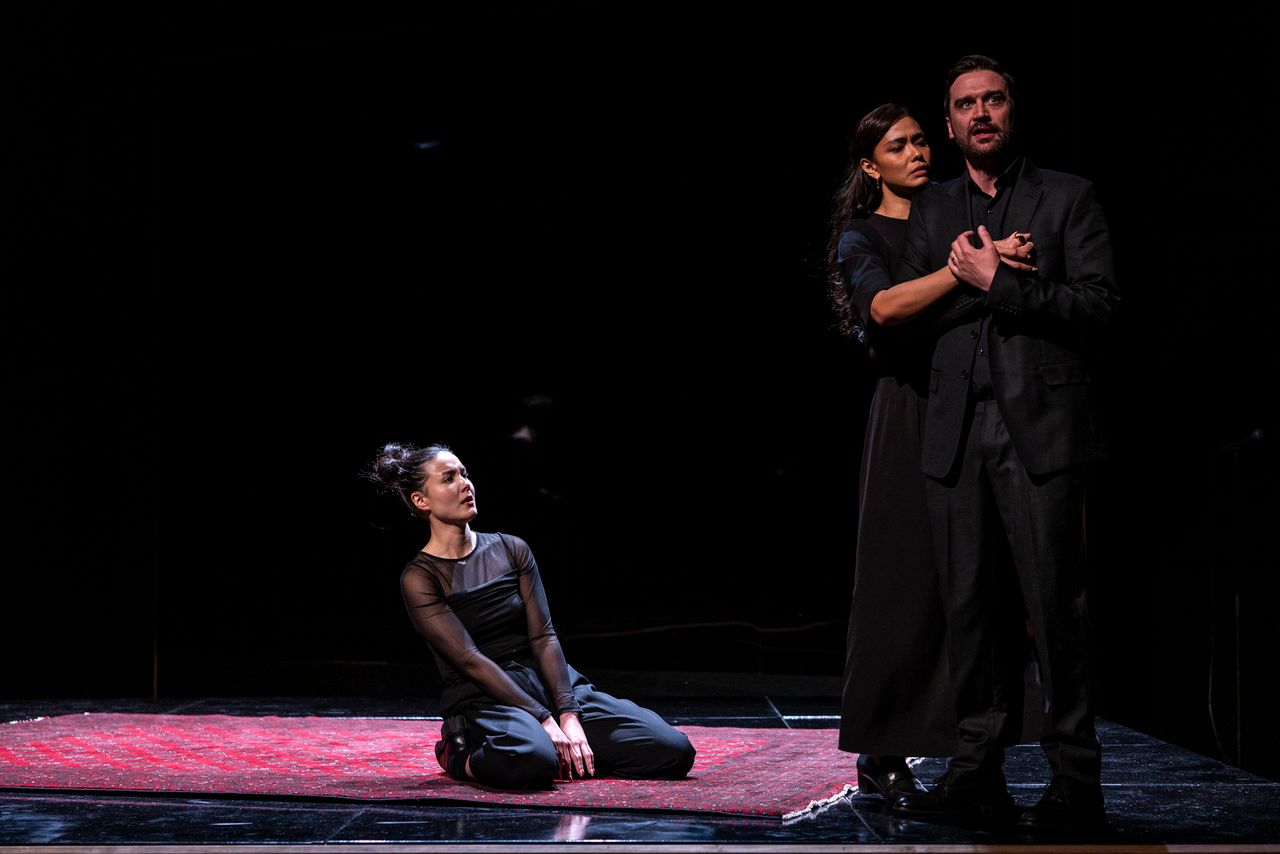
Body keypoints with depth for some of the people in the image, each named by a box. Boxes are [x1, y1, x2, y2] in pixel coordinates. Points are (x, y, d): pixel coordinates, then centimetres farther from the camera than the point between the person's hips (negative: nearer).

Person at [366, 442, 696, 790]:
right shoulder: (419, 579, -4)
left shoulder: (512, 549, 9)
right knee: (529, 761, -42)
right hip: (485, 701, -5)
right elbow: (470, 659, -13)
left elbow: (543, 637, 2)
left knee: (673, 749, -15)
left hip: (552, 685, 5)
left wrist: (568, 715, -13)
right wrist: (545, 721, -21)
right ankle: (464, 755, -8)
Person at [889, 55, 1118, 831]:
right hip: (957, 431, 4)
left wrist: (999, 283, -8)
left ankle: (1075, 784, 1)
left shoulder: (1068, 198, 7)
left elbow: (1100, 302, -4)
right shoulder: (932, 211, 19)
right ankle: (979, 773, 11)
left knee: (1056, 605, -6)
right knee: (966, 602, 4)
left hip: (1039, 426, -4)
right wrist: (960, 278, -5)